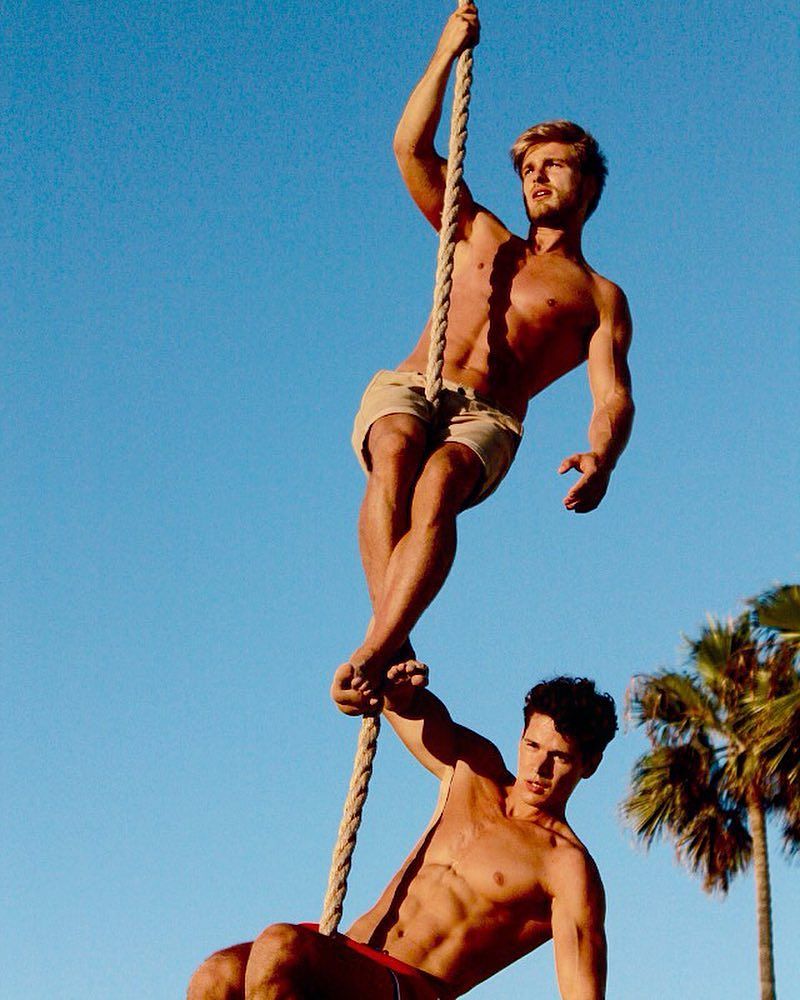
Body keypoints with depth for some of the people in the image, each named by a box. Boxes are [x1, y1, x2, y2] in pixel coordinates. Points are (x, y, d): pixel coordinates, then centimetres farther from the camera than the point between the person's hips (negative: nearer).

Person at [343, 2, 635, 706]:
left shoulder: (599, 298, 19)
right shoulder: (481, 240, 31)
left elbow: (614, 397, 4)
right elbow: (411, 148, 23)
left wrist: (601, 458, -19)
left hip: (486, 421, -2)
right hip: (403, 393, 2)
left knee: (438, 484, -38)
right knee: (396, 461, -35)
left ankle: (375, 652, -52)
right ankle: (396, 646, -48)